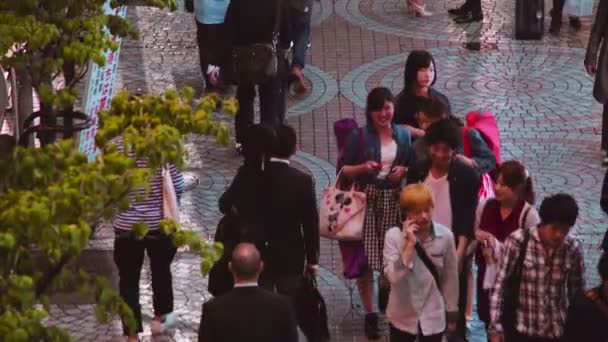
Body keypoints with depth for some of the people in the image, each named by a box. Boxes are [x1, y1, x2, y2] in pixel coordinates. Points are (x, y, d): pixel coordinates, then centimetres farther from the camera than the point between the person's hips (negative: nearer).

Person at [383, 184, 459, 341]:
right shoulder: (394, 236, -15)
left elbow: (450, 277, 0)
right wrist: (409, 245, -30)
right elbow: (393, 276, -25)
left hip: (433, 316, 0)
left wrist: (451, 312, 7)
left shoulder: (445, 236, -11)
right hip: (403, 316, 0)